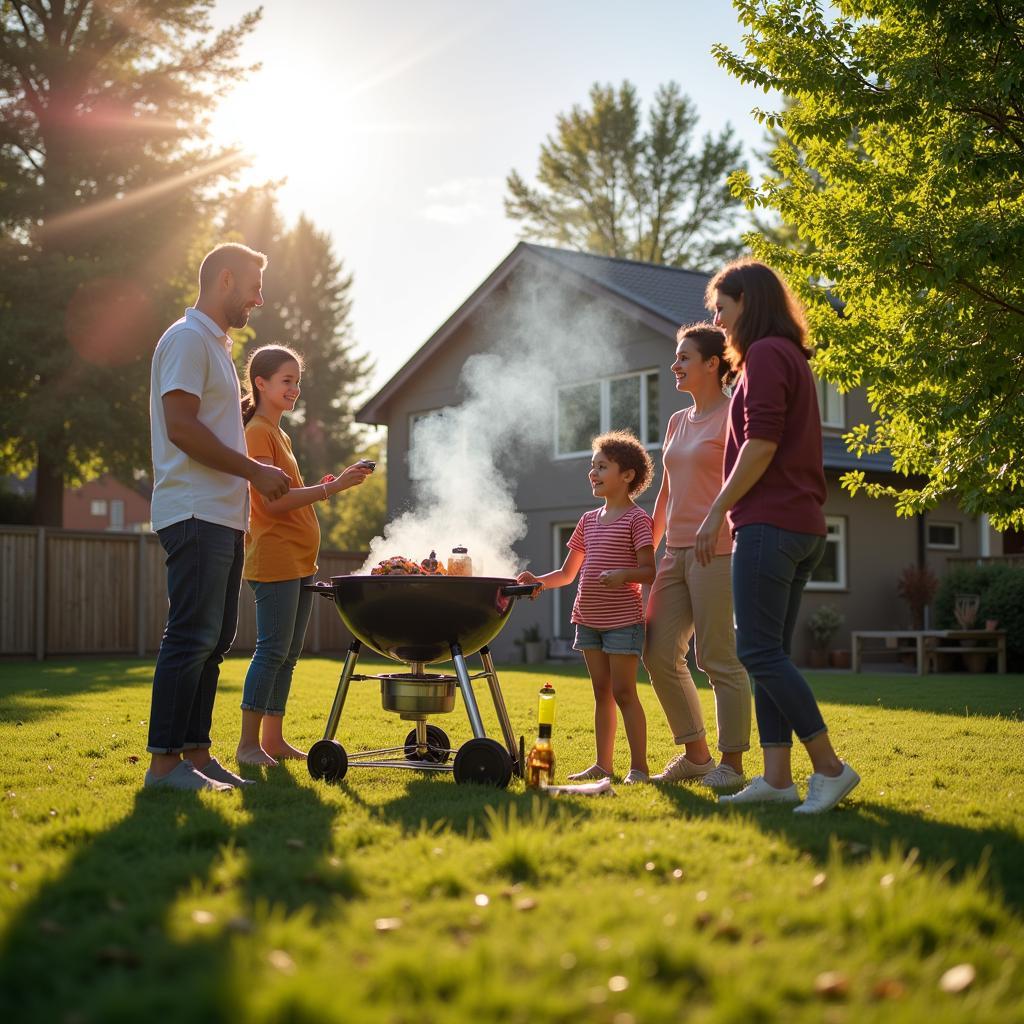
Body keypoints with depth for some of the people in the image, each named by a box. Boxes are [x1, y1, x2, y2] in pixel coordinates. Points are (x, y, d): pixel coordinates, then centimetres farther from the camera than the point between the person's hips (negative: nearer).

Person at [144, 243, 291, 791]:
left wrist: (256, 478, 15)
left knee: (213, 639, 9)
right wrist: (254, 470, -13)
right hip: (196, 513, -10)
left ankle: (196, 752, 13)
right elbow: (182, 427, -18)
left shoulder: (215, 345, 23)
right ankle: (164, 761, -9)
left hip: (222, 516, 10)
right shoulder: (188, 338, -8)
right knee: (191, 636, -12)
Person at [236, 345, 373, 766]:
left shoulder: (279, 434, 20)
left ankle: (273, 739, 14)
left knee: (287, 654, 9)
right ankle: (248, 743, -6)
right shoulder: (258, 432, -9)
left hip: (298, 560, 10)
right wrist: (331, 487, -21)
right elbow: (272, 502, -18)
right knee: (272, 650, -10)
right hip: (275, 557, -10)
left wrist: (321, 489, 9)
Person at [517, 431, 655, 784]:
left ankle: (639, 767, 0)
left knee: (623, 692, -6)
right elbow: (567, 573, 16)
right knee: (602, 692, 11)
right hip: (588, 618, 7)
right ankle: (603, 764, 16)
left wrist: (624, 574, -32)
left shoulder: (636, 519, -6)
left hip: (623, 619, -7)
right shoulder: (589, 520, 14)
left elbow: (649, 570, -13)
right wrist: (538, 581, -1)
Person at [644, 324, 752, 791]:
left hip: (717, 552, -8)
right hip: (676, 553, 8)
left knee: (719, 659, -5)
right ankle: (696, 754, 18)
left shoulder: (733, 416, -5)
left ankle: (731, 764, 5)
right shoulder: (677, 422, 18)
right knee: (658, 654, 6)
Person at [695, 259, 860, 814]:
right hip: (803, 525, 10)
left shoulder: (765, 354, -8)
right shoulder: (793, 358, 22)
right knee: (769, 653, 8)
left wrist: (717, 511, -13)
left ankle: (830, 767, -9)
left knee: (759, 651, -10)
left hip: (770, 524, -10)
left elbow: (761, 444, -17)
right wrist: (733, 510, 22)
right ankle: (776, 777, 6)